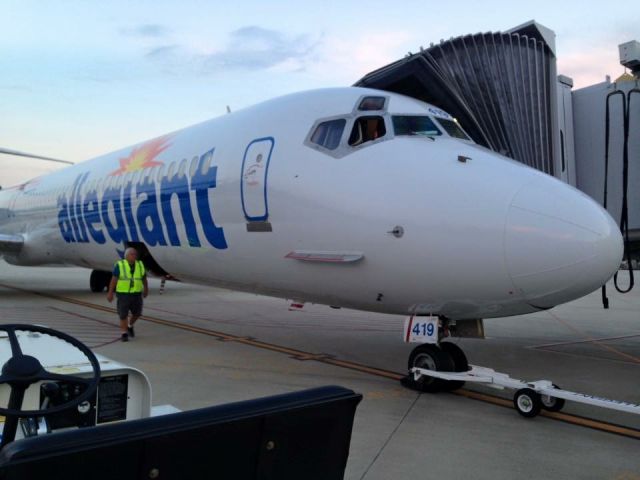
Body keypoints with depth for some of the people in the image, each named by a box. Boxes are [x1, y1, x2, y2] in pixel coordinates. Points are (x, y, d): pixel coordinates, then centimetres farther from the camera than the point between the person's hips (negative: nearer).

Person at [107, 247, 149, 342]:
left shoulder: (140, 265, 1)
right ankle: (124, 333, 11)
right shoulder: (119, 265, -8)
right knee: (123, 314, -1)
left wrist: (146, 289, 22)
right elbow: (114, 279, -7)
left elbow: (144, 278, 13)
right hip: (123, 294, -3)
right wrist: (110, 293, -8)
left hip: (136, 294, 3)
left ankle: (130, 325, 35)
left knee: (137, 313, 9)